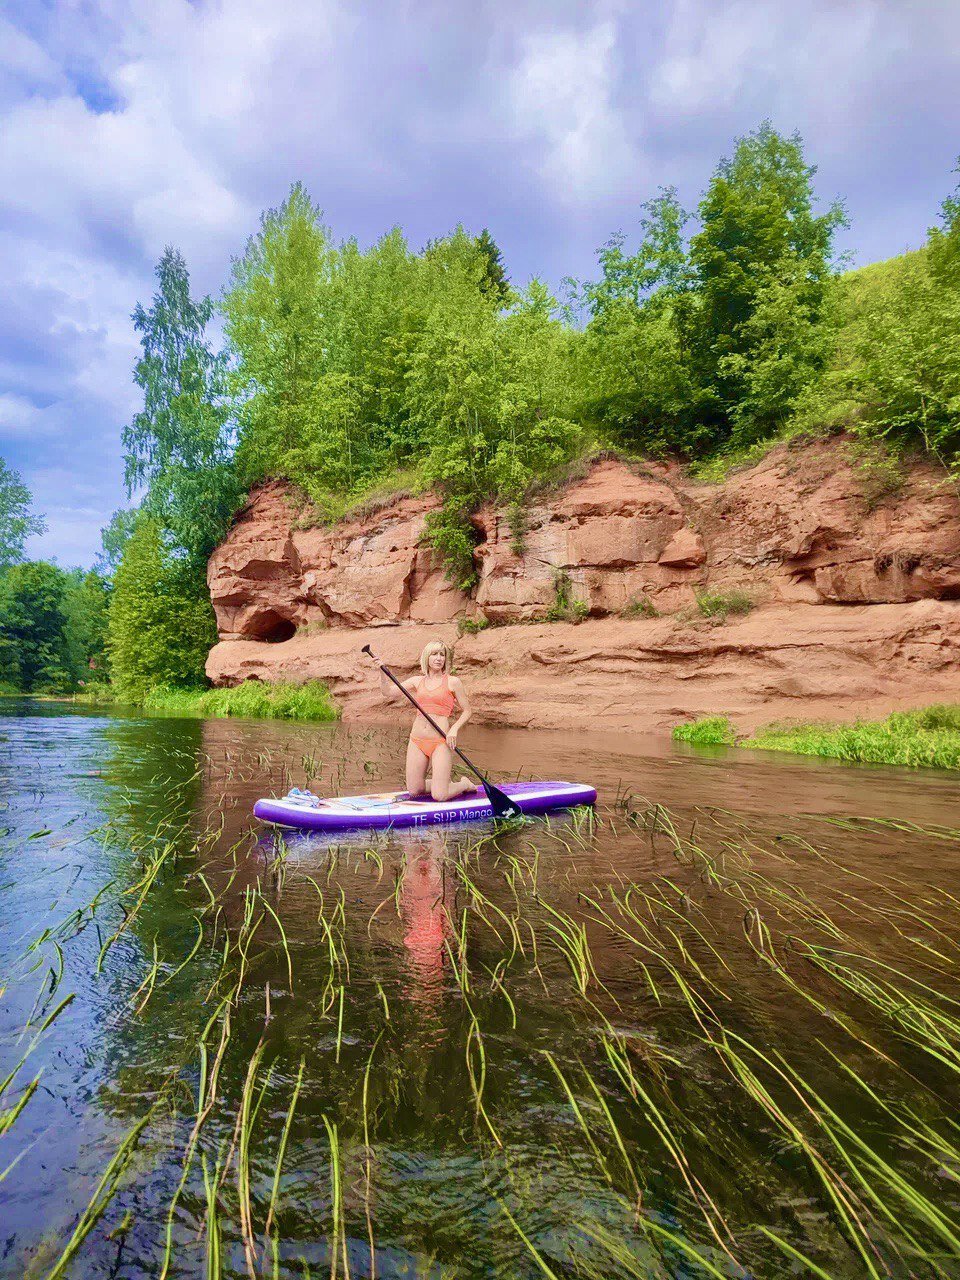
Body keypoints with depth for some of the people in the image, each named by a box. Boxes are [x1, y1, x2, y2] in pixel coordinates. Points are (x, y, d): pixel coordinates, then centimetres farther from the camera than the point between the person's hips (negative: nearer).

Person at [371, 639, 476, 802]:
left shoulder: (452, 682, 0)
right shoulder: (417, 681, 11)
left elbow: (467, 711, 3)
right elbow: (388, 692, 6)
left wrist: (454, 729, -12)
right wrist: (382, 671, -8)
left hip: (440, 742, -4)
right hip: (417, 740, 5)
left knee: (439, 796, -10)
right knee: (414, 791, 6)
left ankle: (465, 784, 20)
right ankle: (444, 782, 32)